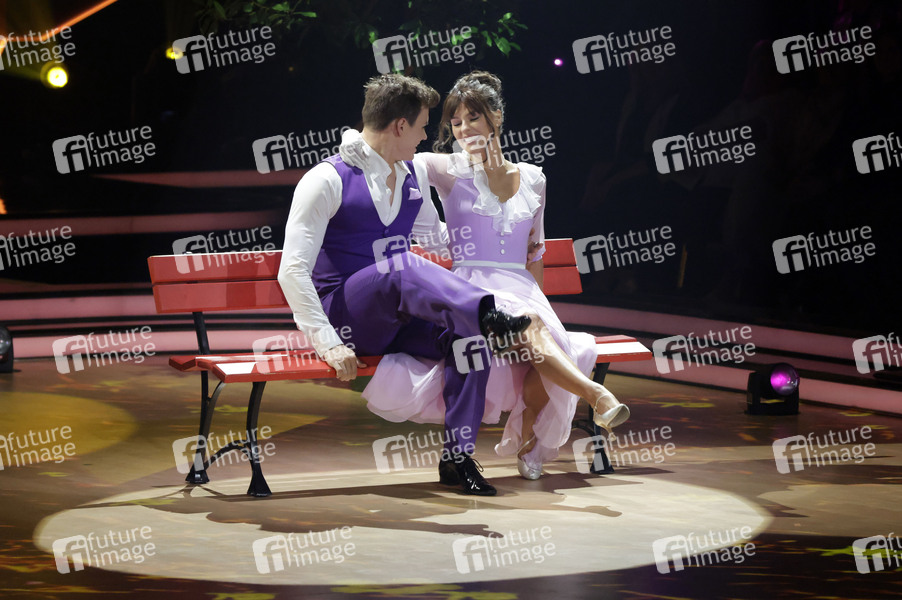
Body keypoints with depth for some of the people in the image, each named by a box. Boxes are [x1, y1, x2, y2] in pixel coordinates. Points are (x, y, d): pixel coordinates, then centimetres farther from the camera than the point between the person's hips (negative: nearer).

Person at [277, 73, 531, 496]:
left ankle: (458, 456, -20)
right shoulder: (327, 180, -8)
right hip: (344, 319, -6)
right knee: (402, 266, -36)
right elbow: (292, 271, -15)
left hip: (398, 322, 6)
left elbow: (432, 233, 35)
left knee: (467, 333, -24)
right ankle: (489, 315, -55)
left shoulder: (414, 176, 14)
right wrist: (327, 343, -24)